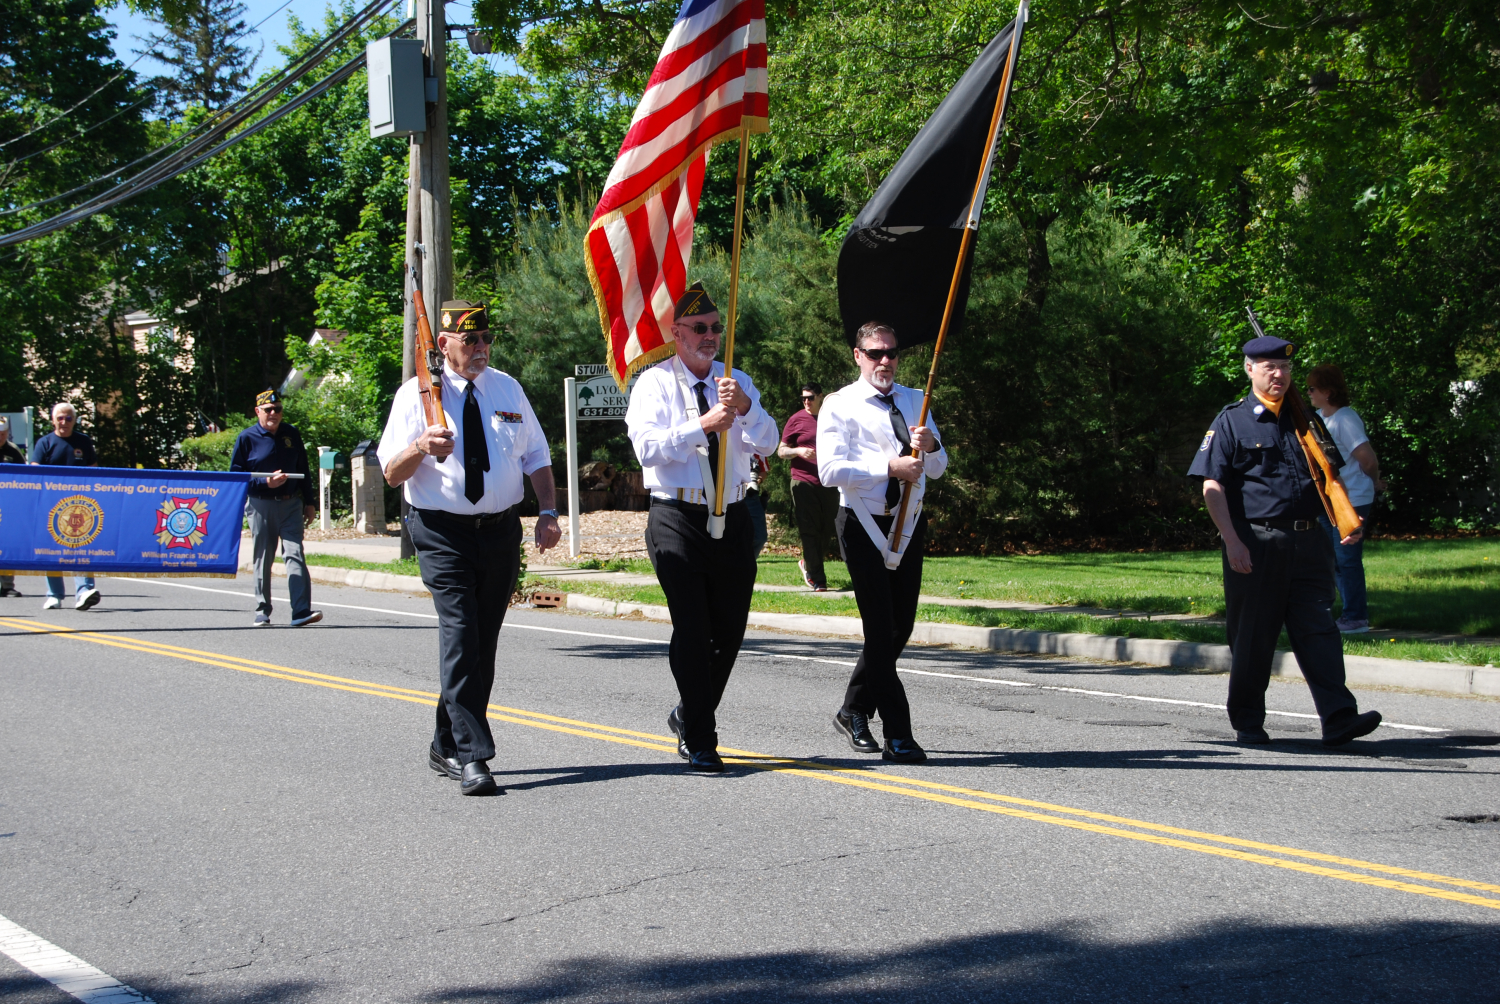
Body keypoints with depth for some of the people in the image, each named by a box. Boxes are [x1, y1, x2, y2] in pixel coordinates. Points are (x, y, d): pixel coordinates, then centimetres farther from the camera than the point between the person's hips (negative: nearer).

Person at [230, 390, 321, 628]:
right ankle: (262, 612, 16)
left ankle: (301, 611, -17)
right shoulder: (247, 438, 0)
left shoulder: (292, 434, 10)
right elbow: (236, 474, 0)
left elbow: (303, 470, 17)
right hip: (261, 505, -1)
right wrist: (265, 482, -13)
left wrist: (309, 503, 15)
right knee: (263, 559, 5)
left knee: (295, 554, -10)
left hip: (291, 504, 1)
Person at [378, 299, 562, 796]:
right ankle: (472, 756, -20)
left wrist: (549, 512, 3)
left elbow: (536, 456, 16)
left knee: (483, 644, 8)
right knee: (460, 636, -18)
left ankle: (447, 746, 21)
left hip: (501, 531, 5)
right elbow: (391, 472, -4)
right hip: (443, 533, -5)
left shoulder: (507, 389, 11)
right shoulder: (417, 394, -1)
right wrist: (421, 447, -25)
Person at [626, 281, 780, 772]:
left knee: (730, 630, 10)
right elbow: (648, 447, -16)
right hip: (678, 519, -5)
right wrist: (702, 424, -26)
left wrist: (745, 409, -21)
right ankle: (699, 740, -2)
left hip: (733, 517, 5)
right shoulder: (655, 383, -2)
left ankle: (688, 716, 31)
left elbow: (766, 443, -2)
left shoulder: (737, 382, 10)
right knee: (692, 631, -10)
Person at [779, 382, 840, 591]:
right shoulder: (797, 420, 3)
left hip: (829, 484, 4)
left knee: (827, 530, 8)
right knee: (809, 532, -6)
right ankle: (818, 580, -4)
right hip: (804, 482, -4)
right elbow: (781, 451, 4)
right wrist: (798, 451, -15)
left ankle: (807, 563, 31)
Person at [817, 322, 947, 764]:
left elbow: (937, 468, 15)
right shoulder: (840, 405, -3)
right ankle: (898, 736, -6)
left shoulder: (914, 401, 14)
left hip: (909, 524, 6)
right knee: (881, 628, -8)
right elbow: (830, 470, -15)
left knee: (901, 626, 11)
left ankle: (854, 711, 30)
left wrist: (930, 444, -8)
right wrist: (890, 467, -22)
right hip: (864, 525, -6)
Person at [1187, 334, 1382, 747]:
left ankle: (1339, 719, -10)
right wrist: (1232, 542, -13)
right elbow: (1212, 487, -3)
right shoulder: (1231, 422, 3)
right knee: (1252, 638, 2)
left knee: (1319, 628, -5)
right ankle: (1247, 723, 15)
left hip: (1307, 543, 4)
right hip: (1255, 545, -4)